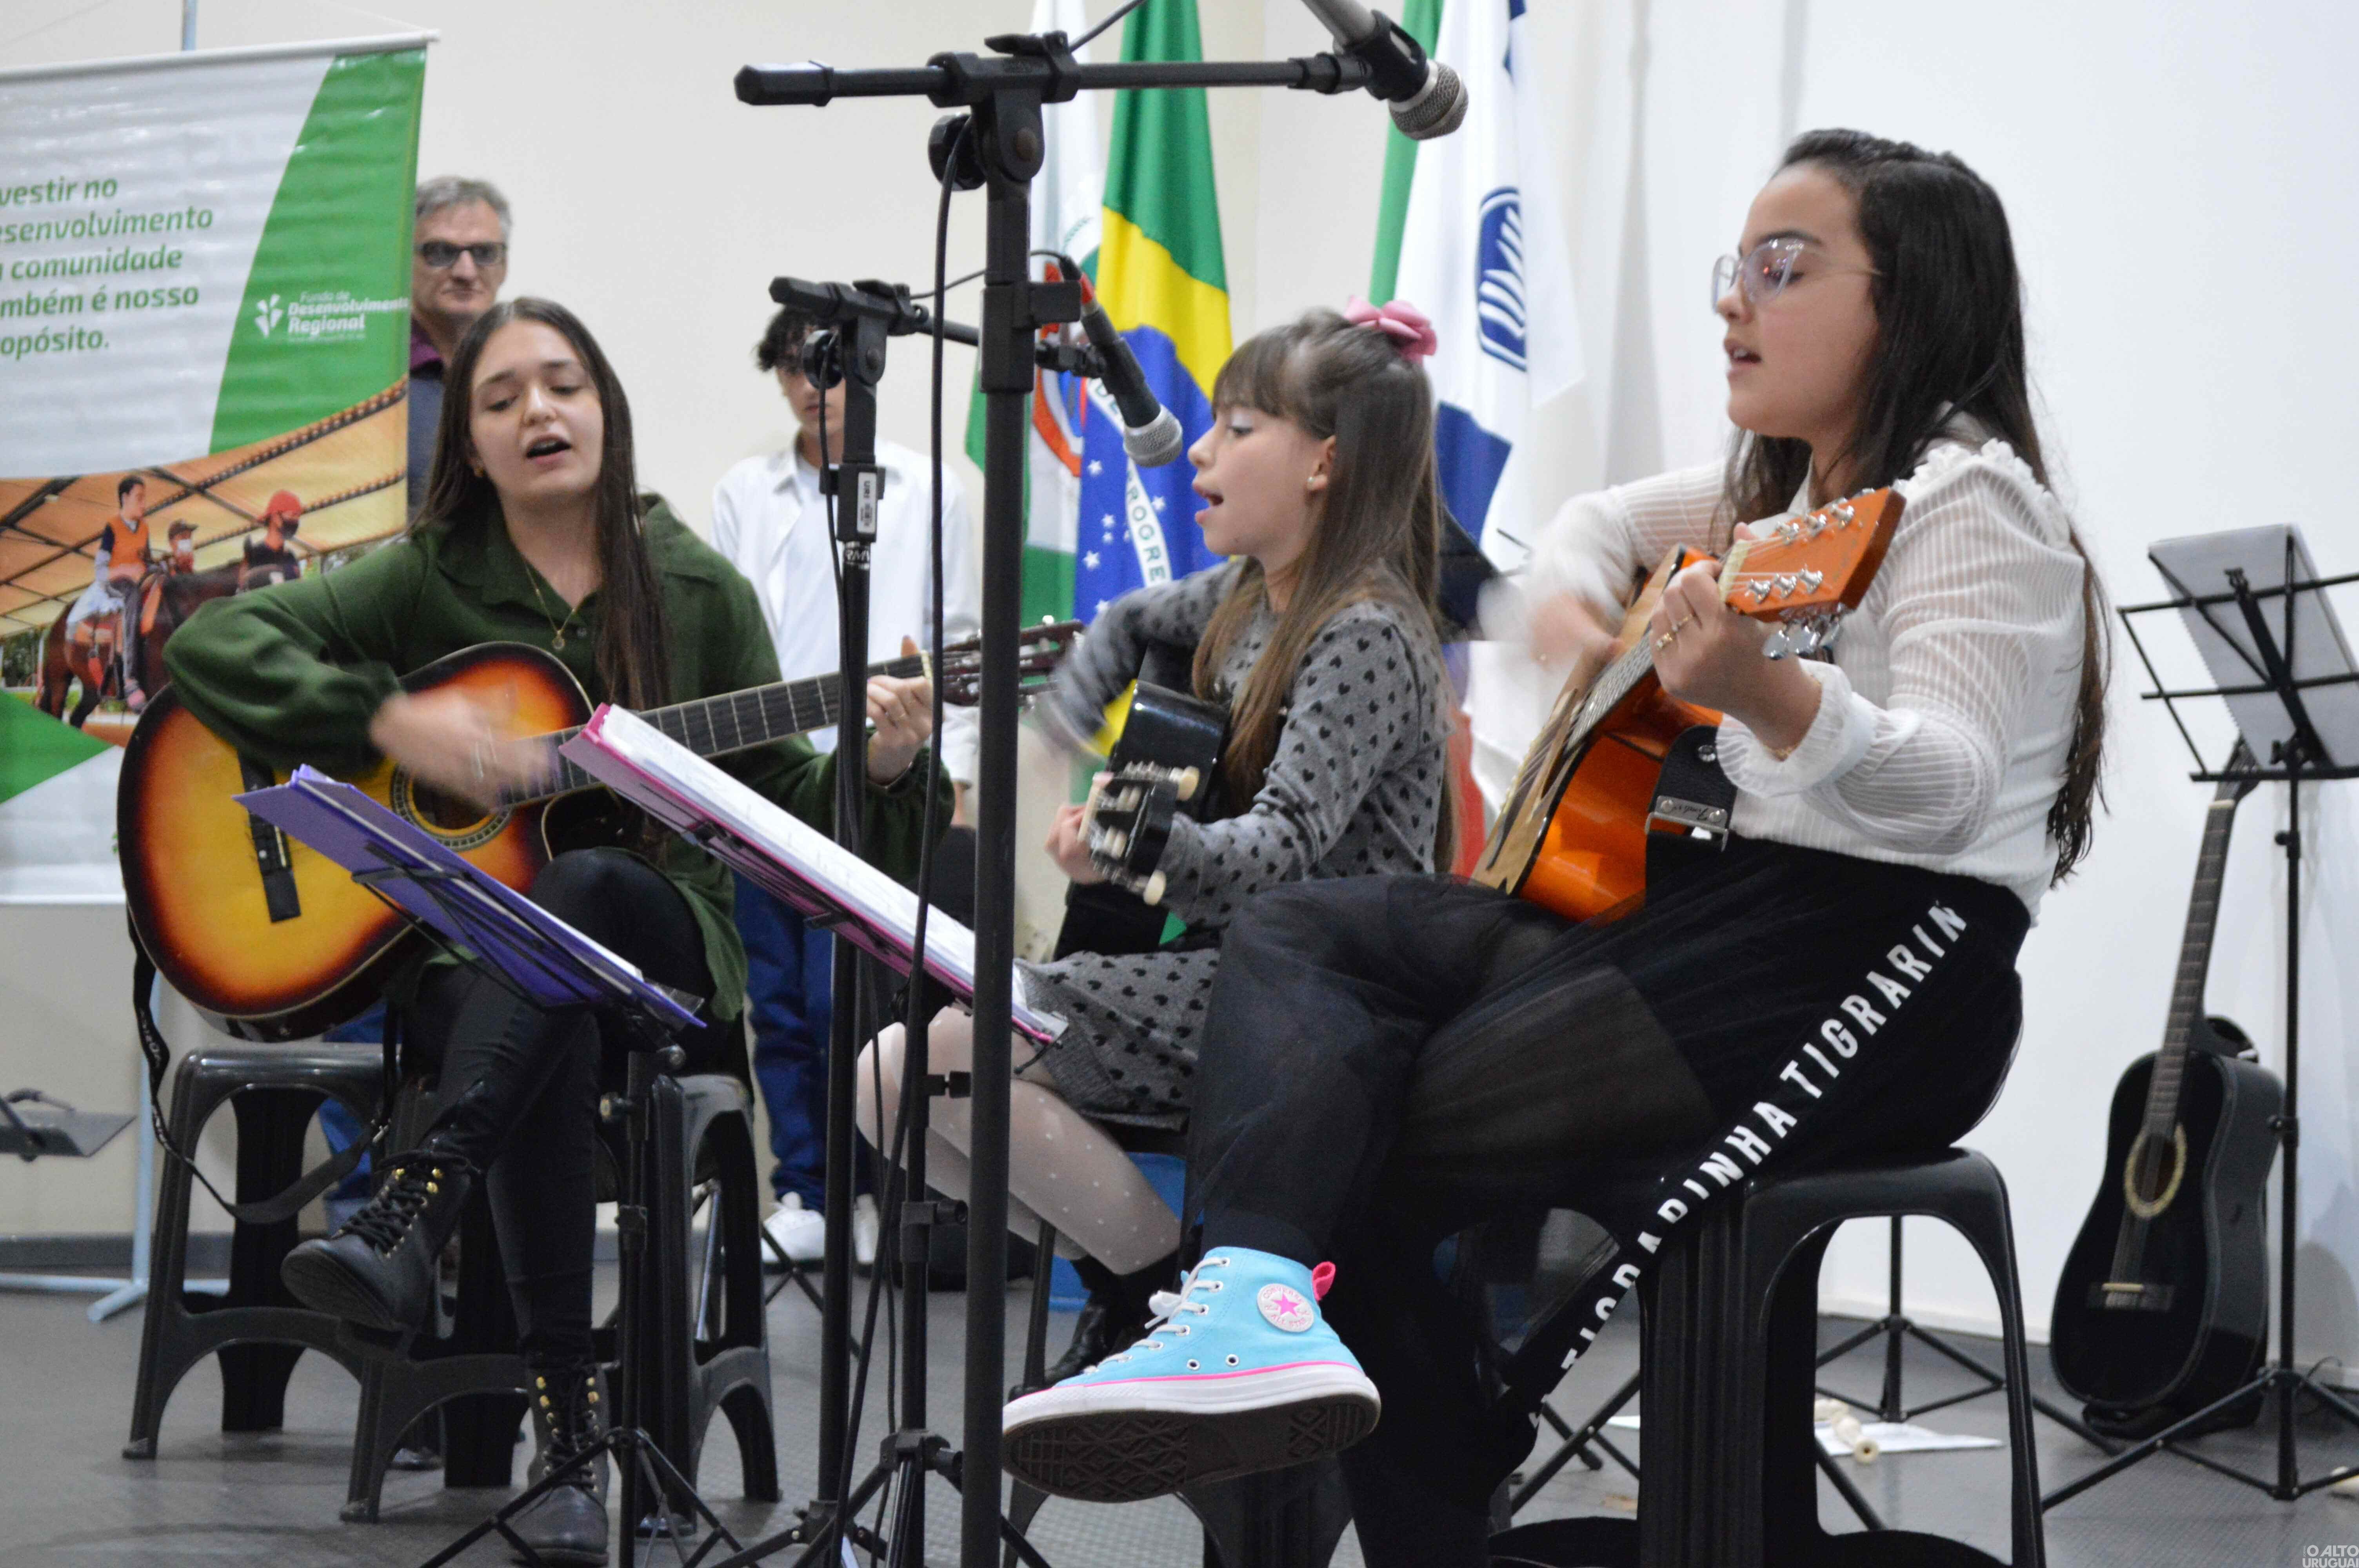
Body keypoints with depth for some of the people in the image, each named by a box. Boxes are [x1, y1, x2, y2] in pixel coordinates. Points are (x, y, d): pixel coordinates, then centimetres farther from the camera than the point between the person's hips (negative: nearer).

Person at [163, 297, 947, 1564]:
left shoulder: (696, 592, 8)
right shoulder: (428, 580, 6)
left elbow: (785, 812, 8)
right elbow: (211, 644, -5)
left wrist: (877, 767, -14)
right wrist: (391, 722, -18)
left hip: (657, 947, 0)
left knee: (577, 886, -37)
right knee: (555, 1037, -37)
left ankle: (408, 1215, -56)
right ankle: (567, 1423, -42)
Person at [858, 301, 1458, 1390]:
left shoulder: (1366, 637, -16)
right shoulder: (1248, 596, 12)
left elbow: (1284, 849, -28)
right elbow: (1131, 625, 35)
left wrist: (1147, 850, -46)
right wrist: (1071, 742, 17)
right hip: (1221, 969, 9)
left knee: (958, 1046, -24)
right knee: (887, 1078, -2)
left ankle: (1174, 1292, -7)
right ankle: (1120, 1276, 11)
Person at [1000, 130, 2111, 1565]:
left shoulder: (1969, 498, -11)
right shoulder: (1787, 490, 18)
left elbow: (1945, 787, -24)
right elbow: (1602, 520, 35)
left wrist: (1765, 693, -44)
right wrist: (1568, 600, 10)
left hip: (1876, 962, -10)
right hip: (1723, 905, 10)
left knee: (1380, 1145, -18)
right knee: (1298, 935, -9)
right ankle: (1254, 1302, -32)